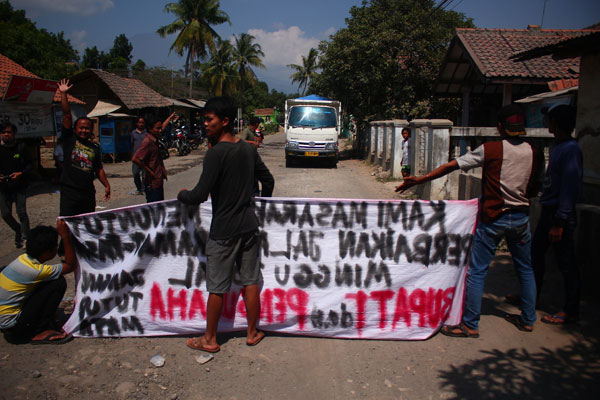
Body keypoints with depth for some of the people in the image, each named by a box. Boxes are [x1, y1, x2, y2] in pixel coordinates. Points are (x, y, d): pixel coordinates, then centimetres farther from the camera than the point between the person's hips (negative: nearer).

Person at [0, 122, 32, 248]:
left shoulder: (21, 147, -2)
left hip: (19, 187, -3)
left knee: (22, 212, -7)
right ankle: (18, 230, 29)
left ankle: (25, 237, 4)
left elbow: (29, 164, 1)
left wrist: (21, 173, -17)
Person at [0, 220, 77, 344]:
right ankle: (41, 332, -5)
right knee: (58, 283, -14)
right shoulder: (34, 270, -24)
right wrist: (65, 236, -17)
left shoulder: (23, 258, 1)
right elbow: (70, 266, -15)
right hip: (11, 324, -9)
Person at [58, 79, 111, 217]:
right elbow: (67, 115, -2)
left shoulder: (95, 147, 11)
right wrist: (63, 94, -6)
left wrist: (107, 185, 8)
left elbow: (99, 169, 16)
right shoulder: (69, 139, 2)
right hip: (69, 191, -3)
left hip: (88, 192, 4)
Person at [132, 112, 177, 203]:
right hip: (152, 183, -9)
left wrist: (170, 118, 43)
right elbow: (135, 159, -27)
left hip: (158, 181, 9)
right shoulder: (147, 142, -18)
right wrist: (149, 171, -19)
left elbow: (162, 127, 31)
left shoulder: (154, 140, 9)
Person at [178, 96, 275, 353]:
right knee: (250, 280, 14)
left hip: (223, 231, -6)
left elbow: (200, 195, -20)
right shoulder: (249, 149, 4)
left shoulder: (216, 153, -18)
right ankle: (252, 333, 26)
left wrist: (182, 195, 1)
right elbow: (268, 181, 14)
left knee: (216, 286, 7)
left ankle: (209, 339, 21)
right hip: (249, 226, 7)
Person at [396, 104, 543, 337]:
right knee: (525, 269, 19)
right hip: (521, 218, 5)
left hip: (493, 218, -5)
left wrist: (419, 180, -8)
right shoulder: (534, 154, 1)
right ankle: (528, 320, 30)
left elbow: (452, 166, -11)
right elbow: (534, 191, 8)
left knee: (477, 271, 0)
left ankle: (470, 324, 4)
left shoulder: (490, 150, -10)